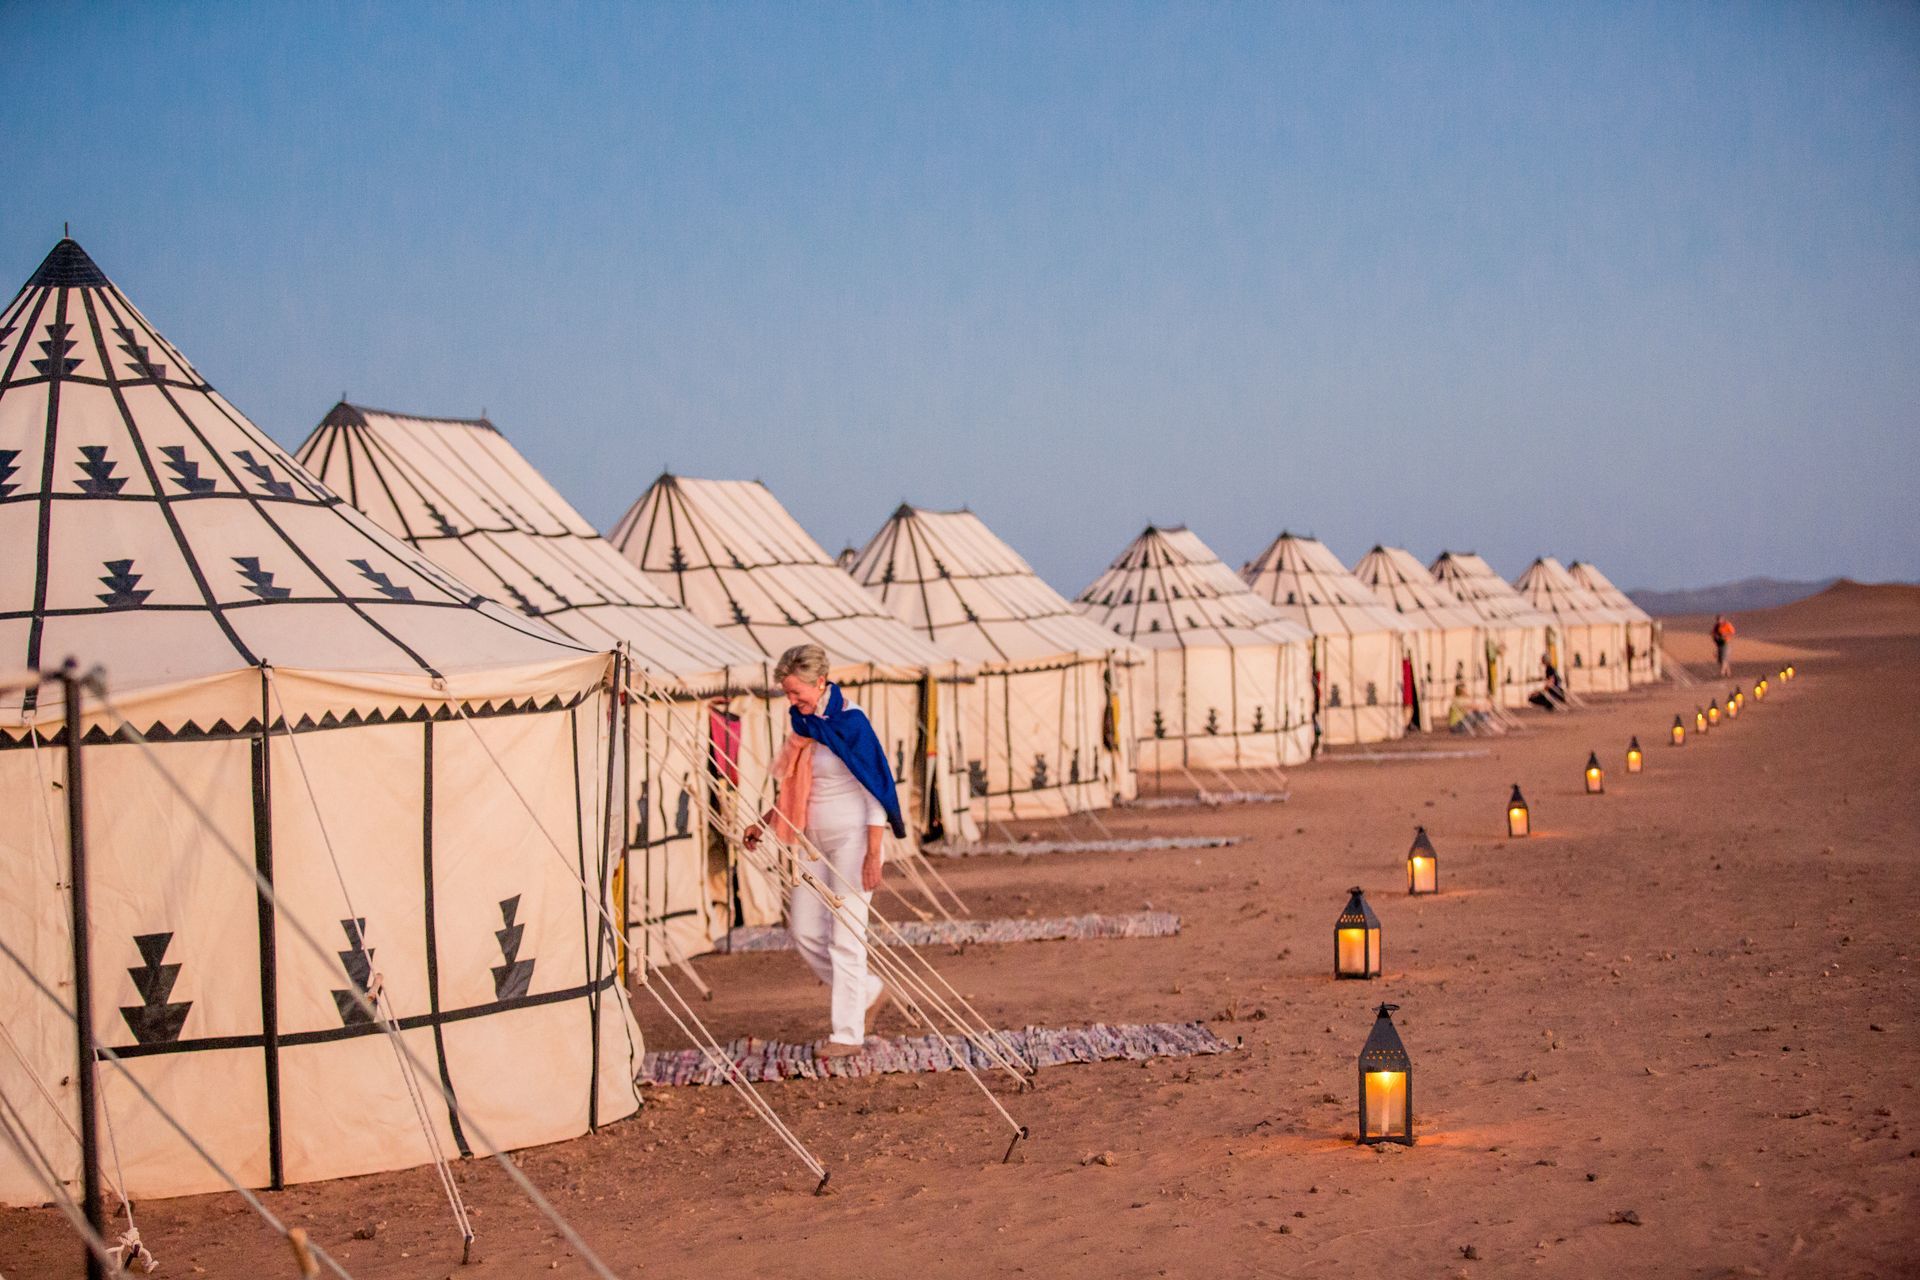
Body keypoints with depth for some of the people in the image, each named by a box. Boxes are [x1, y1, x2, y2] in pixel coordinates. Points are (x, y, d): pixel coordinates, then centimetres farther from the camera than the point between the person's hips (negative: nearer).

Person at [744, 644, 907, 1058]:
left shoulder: (850, 723, -16)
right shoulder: (803, 724, 6)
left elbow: (876, 790, -16)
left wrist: (873, 854, -21)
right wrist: (766, 820, 11)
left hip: (852, 840, -8)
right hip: (815, 842, 8)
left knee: (845, 938, -4)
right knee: (805, 932, 7)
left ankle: (848, 1032, 6)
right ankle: (869, 992, 27)